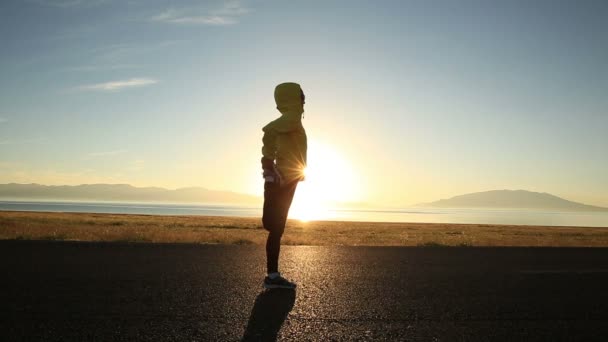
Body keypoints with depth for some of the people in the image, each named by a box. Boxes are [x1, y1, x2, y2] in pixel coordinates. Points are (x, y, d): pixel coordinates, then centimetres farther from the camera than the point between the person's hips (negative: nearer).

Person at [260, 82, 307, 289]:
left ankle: (273, 275, 14)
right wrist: (269, 161, -19)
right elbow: (269, 130, -26)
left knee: (276, 228, 8)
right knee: (275, 228, -7)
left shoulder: (291, 119, 19)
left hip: (283, 180, 9)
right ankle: (272, 276, -3)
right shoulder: (292, 118, -10)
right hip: (282, 180, -9)